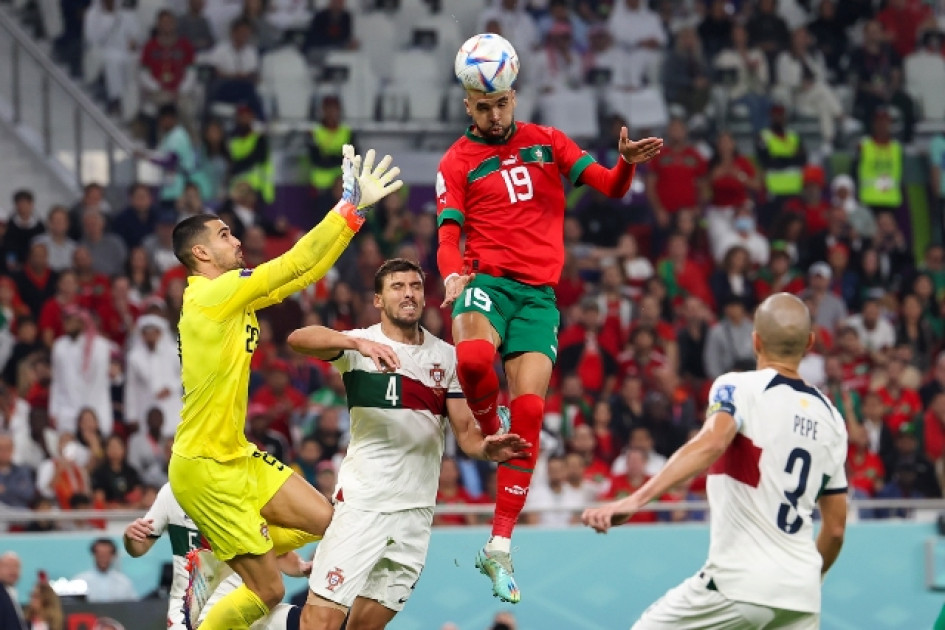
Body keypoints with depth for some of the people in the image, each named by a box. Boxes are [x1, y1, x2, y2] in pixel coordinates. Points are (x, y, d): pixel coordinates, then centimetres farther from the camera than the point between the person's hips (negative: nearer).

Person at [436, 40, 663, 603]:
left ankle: (500, 546, -4)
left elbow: (610, 187, 8)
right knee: (473, 356, -37)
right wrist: (454, 274, -24)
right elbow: (449, 237, -1)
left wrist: (628, 163, -15)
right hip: (488, 281, -2)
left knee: (529, 412, -9)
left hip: (540, 293, 2)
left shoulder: (547, 142, 13)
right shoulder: (457, 162, 7)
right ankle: (488, 432, -5)